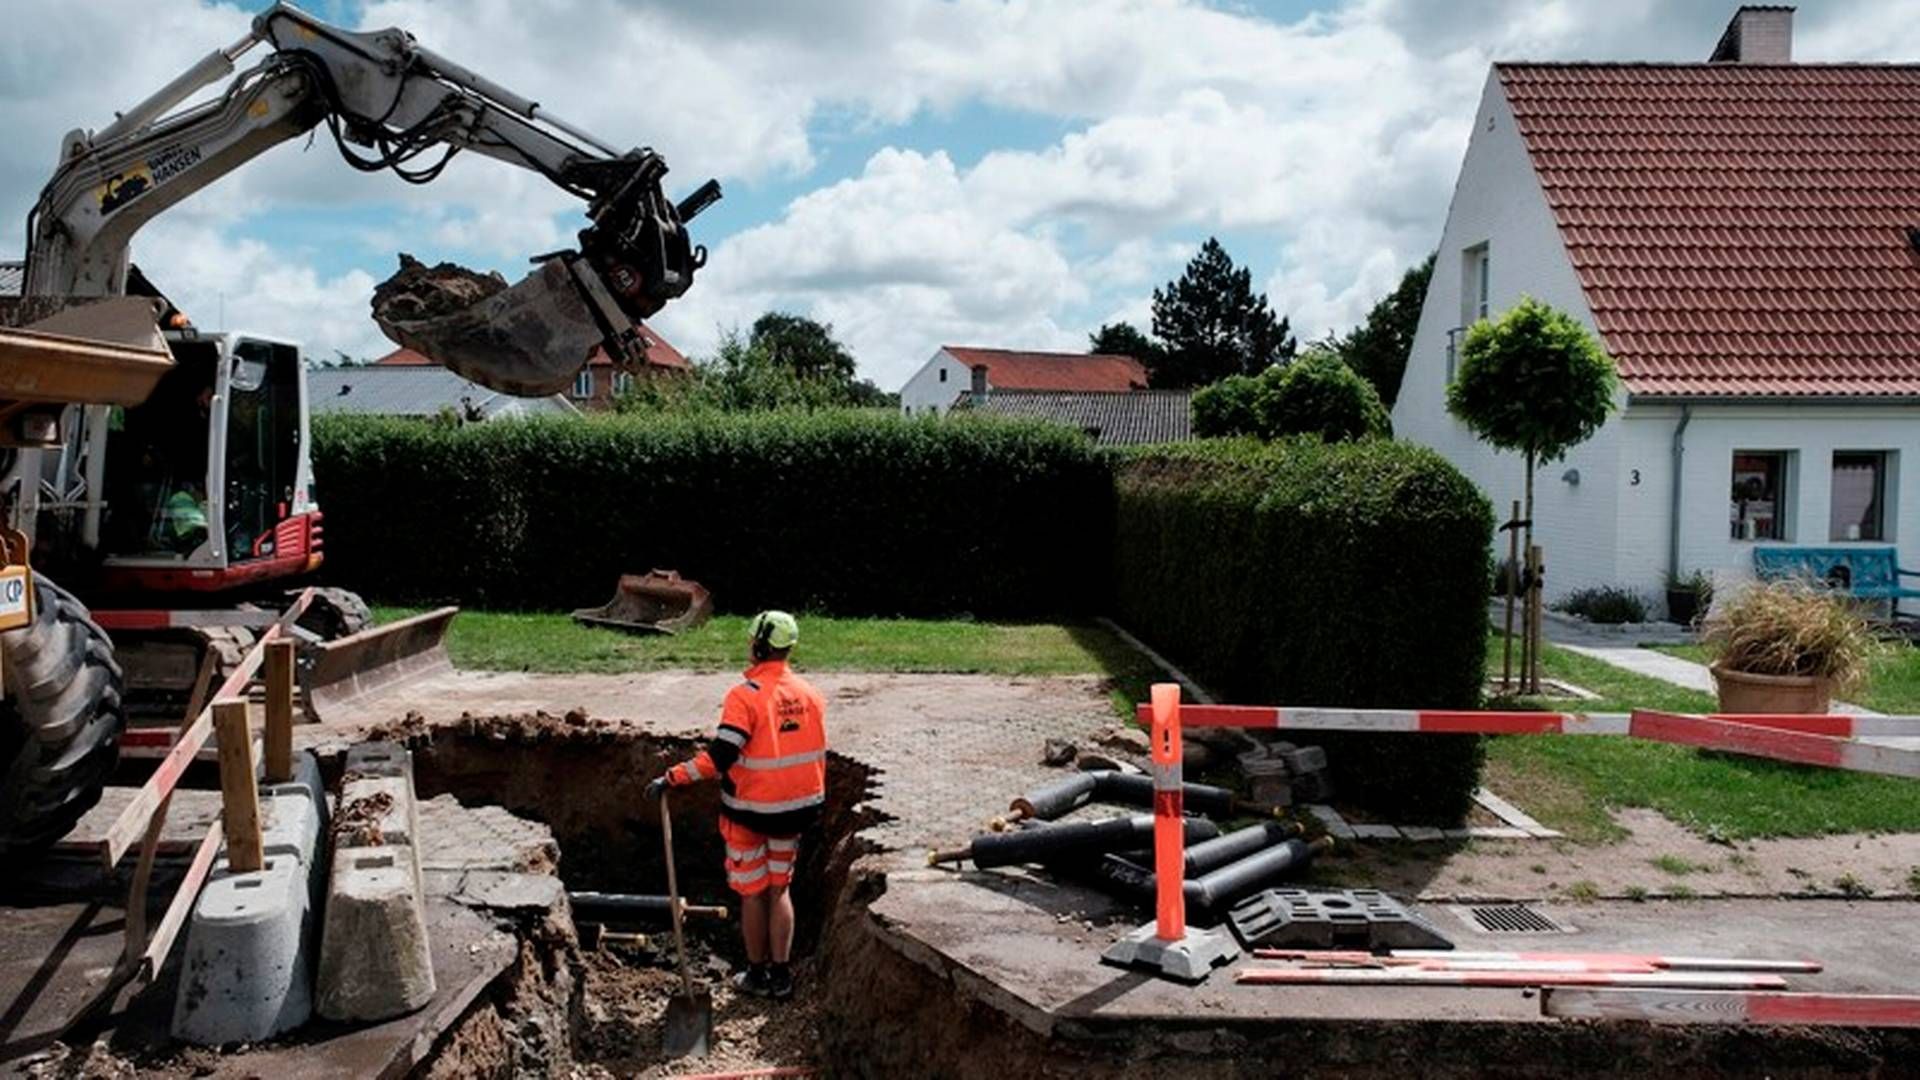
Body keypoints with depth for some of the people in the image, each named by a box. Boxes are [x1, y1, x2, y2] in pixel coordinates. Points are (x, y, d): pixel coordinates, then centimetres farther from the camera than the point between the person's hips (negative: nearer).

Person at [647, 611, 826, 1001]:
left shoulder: (746, 696, -18)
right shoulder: (810, 695, 1)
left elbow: (719, 757, -25)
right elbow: (816, 753, 8)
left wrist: (672, 778, -21)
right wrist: (813, 801, 20)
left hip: (750, 811, -5)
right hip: (795, 809, 5)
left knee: (752, 893, 10)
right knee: (780, 889, 16)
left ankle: (757, 974, 22)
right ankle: (781, 976, 19)